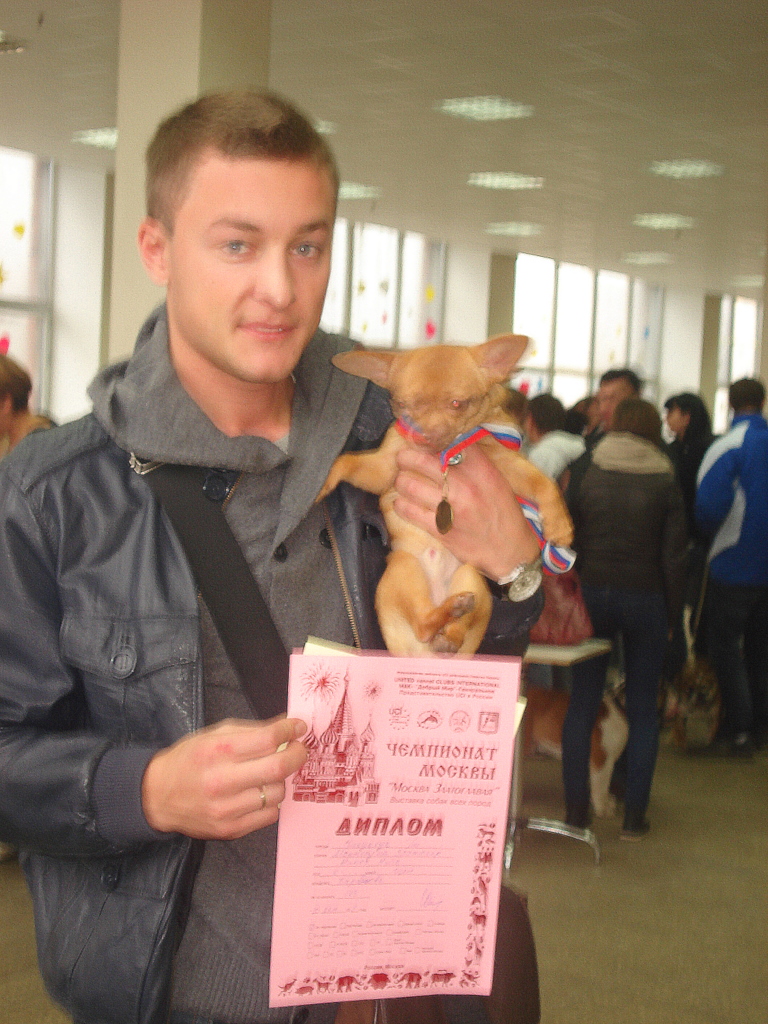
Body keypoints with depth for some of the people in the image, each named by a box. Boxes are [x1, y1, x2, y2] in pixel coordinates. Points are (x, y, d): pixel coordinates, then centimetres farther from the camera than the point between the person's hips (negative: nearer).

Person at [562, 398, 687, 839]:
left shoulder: (587, 475, 0)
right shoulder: (665, 481, -3)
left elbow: (569, 542, 0)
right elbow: (673, 556, -4)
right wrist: (673, 615, 5)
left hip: (593, 594, 1)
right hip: (646, 600, -1)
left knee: (582, 704, 8)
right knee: (643, 710, 8)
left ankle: (576, 808, 9)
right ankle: (634, 815, 9)